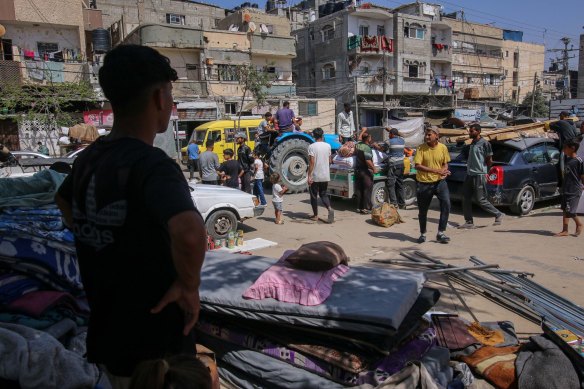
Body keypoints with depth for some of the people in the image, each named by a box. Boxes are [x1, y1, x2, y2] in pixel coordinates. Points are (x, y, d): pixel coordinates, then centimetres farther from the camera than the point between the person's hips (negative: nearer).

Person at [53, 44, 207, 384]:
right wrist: (188, 286, -25)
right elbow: (190, 233, -45)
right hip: (153, 347, -7)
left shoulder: (89, 157, -1)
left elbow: (64, 202, 21)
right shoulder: (152, 164, -26)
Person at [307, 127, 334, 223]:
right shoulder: (328, 146, 2)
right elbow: (330, 160, 10)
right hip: (326, 176, 4)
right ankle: (329, 209, -9)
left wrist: (309, 176, -14)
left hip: (315, 176, -4)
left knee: (314, 195, 10)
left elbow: (311, 162, -17)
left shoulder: (312, 147, -12)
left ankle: (315, 215, 16)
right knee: (323, 194, 16)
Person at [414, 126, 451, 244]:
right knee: (422, 211, 7)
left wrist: (444, 171, -12)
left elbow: (445, 163, 12)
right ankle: (423, 234, 27)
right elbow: (417, 166, -16)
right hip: (424, 183, -1)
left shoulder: (443, 148, 0)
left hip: (440, 181, 2)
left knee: (446, 204, -14)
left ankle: (441, 233, -1)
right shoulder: (421, 148, -8)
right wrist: (436, 170, -24)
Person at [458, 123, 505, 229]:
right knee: (466, 199, 5)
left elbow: (489, 160, -8)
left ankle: (498, 214, 16)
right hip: (469, 175, 8)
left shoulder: (484, 143, -10)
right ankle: (469, 222, 12)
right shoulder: (472, 144, 13)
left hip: (479, 175, -8)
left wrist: (485, 171, 4)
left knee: (481, 200, -3)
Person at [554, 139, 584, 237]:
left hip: (574, 191, -8)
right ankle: (564, 231, 12)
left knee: (570, 211, -7)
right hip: (566, 190, 8)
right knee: (565, 210, 8)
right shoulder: (567, 159, 10)